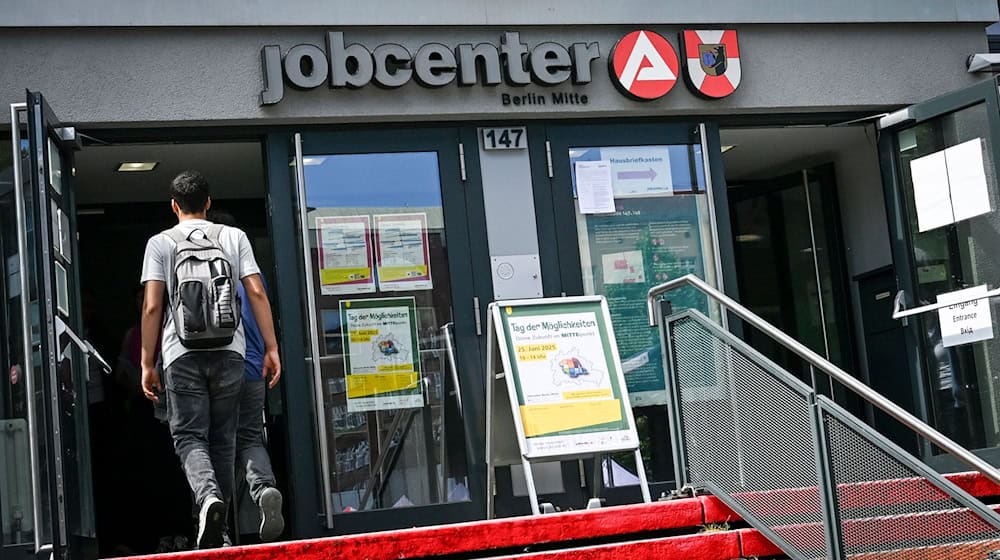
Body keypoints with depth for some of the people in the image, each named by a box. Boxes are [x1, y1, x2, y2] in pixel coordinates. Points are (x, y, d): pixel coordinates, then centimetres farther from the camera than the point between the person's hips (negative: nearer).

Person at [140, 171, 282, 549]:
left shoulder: (160, 243, 5)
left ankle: (209, 499, -28)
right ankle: (218, 527, 10)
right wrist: (272, 347, 4)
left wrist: (147, 364, 2)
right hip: (229, 349, 2)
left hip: (182, 353, -2)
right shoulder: (234, 237, 10)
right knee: (223, 437, 10)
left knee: (189, 436, 0)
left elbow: (152, 306, -2)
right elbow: (257, 293, 1)